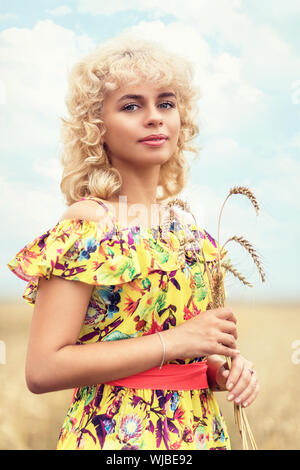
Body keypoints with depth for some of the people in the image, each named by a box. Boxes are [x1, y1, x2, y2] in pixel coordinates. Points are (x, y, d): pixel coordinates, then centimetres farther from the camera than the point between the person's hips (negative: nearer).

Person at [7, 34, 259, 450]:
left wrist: (221, 369, -4)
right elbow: (42, 370, -20)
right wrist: (173, 341, -20)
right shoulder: (84, 224, -14)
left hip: (199, 429, 6)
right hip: (116, 435, -6)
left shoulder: (189, 229, 4)